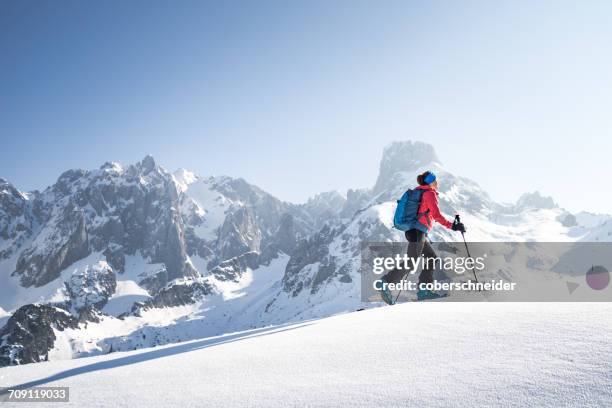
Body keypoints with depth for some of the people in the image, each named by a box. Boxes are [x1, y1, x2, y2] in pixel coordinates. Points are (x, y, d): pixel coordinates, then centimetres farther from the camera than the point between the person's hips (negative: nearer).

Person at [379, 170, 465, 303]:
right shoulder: (430, 193, -5)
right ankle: (387, 281, -15)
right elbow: (437, 215, -13)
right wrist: (452, 226, -10)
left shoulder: (418, 192, 20)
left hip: (412, 231, 10)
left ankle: (423, 290, 6)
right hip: (417, 232, -10)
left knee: (432, 258, 11)